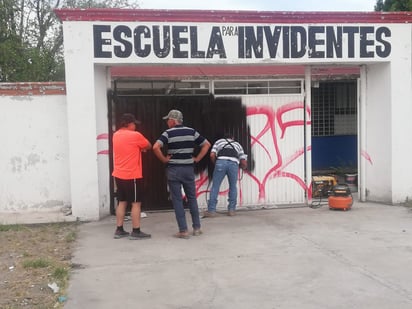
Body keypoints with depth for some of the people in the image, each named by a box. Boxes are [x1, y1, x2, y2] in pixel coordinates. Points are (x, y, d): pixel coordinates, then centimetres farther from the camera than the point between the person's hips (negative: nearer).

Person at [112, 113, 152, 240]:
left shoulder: (116, 135, 9)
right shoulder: (135, 135, -12)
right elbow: (148, 146, 2)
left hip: (119, 175, 7)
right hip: (132, 176, -7)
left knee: (122, 202, 13)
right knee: (136, 203, 0)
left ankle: (119, 230, 15)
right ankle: (136, 232, 2)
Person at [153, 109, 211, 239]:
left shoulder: (168, 133, -6)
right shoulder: (191, 131, 5)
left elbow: (156, 147, -20)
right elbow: (207, 144, 7)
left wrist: (164, 159, -7)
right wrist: (197, 158, 8)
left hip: (173, 169, -3)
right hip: (188, 169, 3)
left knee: (177, 200, 2)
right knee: (192, 198, 13)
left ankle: (183, 230, 0)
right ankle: (197, 228, 16)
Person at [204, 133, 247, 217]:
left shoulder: (219, 141, 30)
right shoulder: (238, 144, 34)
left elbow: (212, 155, 13)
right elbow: (243, 162, 26)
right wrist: (244, 167, 49)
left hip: (221, 162, -1)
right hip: (234, 164, 1)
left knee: (215, 186, 5)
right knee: (233, 187, 20)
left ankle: (211, 210, 2)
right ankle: (231, 209, 18)